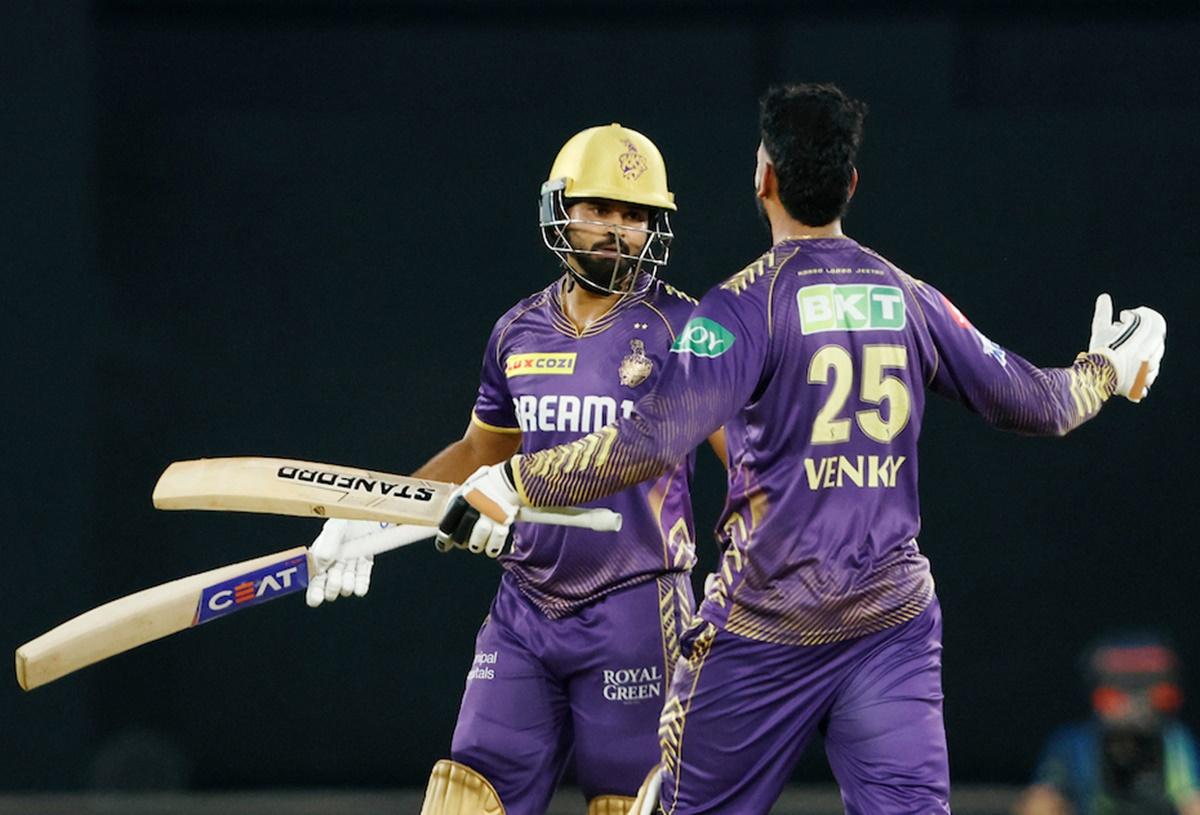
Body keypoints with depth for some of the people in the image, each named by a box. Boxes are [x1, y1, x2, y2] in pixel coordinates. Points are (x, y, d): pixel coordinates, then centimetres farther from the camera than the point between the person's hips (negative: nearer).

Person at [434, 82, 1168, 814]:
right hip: (894, 619, 4)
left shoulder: (748, 301, -9)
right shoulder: (909, 299, 5)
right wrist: (1109, 369, 34)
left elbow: (653, 440, -21)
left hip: (767, 630, -4)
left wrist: (513, 482, -13)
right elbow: (1037, 406, 12)